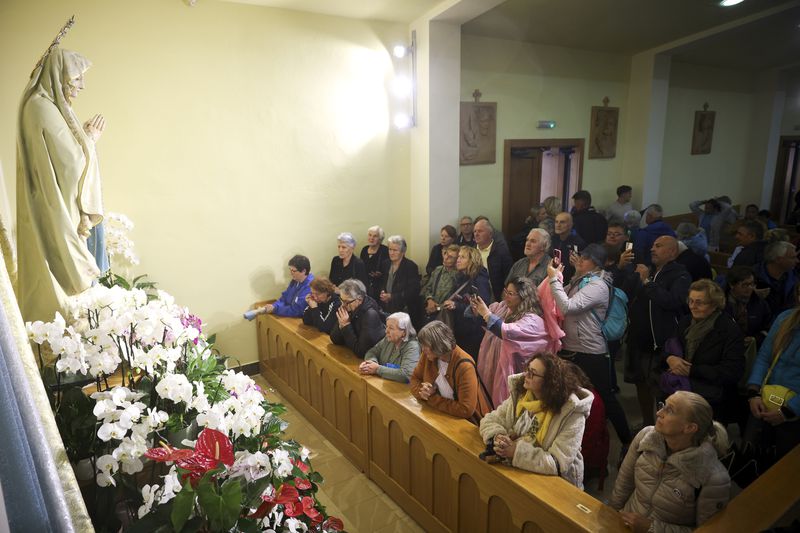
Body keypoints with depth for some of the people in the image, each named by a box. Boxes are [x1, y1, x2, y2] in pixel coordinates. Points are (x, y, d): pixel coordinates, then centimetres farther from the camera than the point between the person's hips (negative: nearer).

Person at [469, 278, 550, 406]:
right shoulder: (503, 307, 5)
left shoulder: (532, 320, -17)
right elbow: (480, 317, 14)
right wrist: (476, 308, -9)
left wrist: (487, 314, -28)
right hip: (489, 366, 6)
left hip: (507, 372, -6)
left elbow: (509, 332, -33)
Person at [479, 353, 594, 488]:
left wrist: (516, 451, -30)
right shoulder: (520, 394, -2)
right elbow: (489, 420, 2)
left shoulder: (571, 413, -19)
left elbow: (558, 463, -24)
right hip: (516, 470, 5)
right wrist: (497, 437, -19)